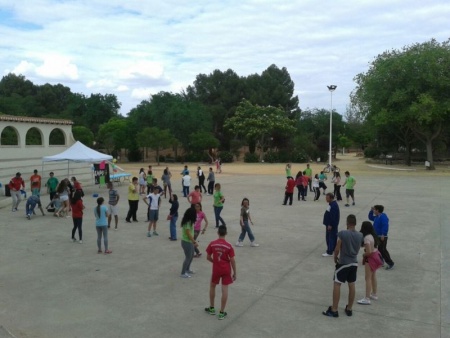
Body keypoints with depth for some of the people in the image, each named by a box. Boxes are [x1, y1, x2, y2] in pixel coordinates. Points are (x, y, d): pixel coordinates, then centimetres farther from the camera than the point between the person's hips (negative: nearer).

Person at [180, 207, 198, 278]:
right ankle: (183, 273, 12)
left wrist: (193, 241, 11)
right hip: (187, 242, -10)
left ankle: (187, 269, 41)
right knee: (188, 257, 2)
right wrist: (195, 242, -19)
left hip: (189, 242, 10)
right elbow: (188, 234, -25)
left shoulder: (189, 222, 5)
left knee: (191, 256, 23)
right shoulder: (188, 223, -24)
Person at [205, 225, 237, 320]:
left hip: (216, 269, 1)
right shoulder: (229, 246, -14)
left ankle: (212, 308, 32)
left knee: (212, 286, 22)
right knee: (225, 290, 6)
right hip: (226, 270, -1)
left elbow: (208, 257, -2)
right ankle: (222, 313, 11)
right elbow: (232, 260, -11)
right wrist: (235, 272, 1)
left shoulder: (212, 244, -10)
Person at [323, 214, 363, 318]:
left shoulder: (342, 233, -19)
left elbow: (337, 249, -14)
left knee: (337, 285, 2)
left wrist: (335, 258, 5)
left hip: (343, 263, -5)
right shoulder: (360, 235, -2)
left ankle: (334, 310, 6)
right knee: (351, 285, 14)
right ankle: (349, 309, 25)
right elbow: (358, 250, 9)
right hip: (354, 263, 6)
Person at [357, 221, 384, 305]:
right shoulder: (372, 235, 1)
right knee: (373, 276, 22)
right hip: (376, 255, 9)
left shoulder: (367, 238, -26)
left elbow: (369, 252, -27)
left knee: (368, 278, -3)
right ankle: (374, 294, 35)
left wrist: (364, 254, -10)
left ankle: (367, 299, 1)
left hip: (370, 258, -9)